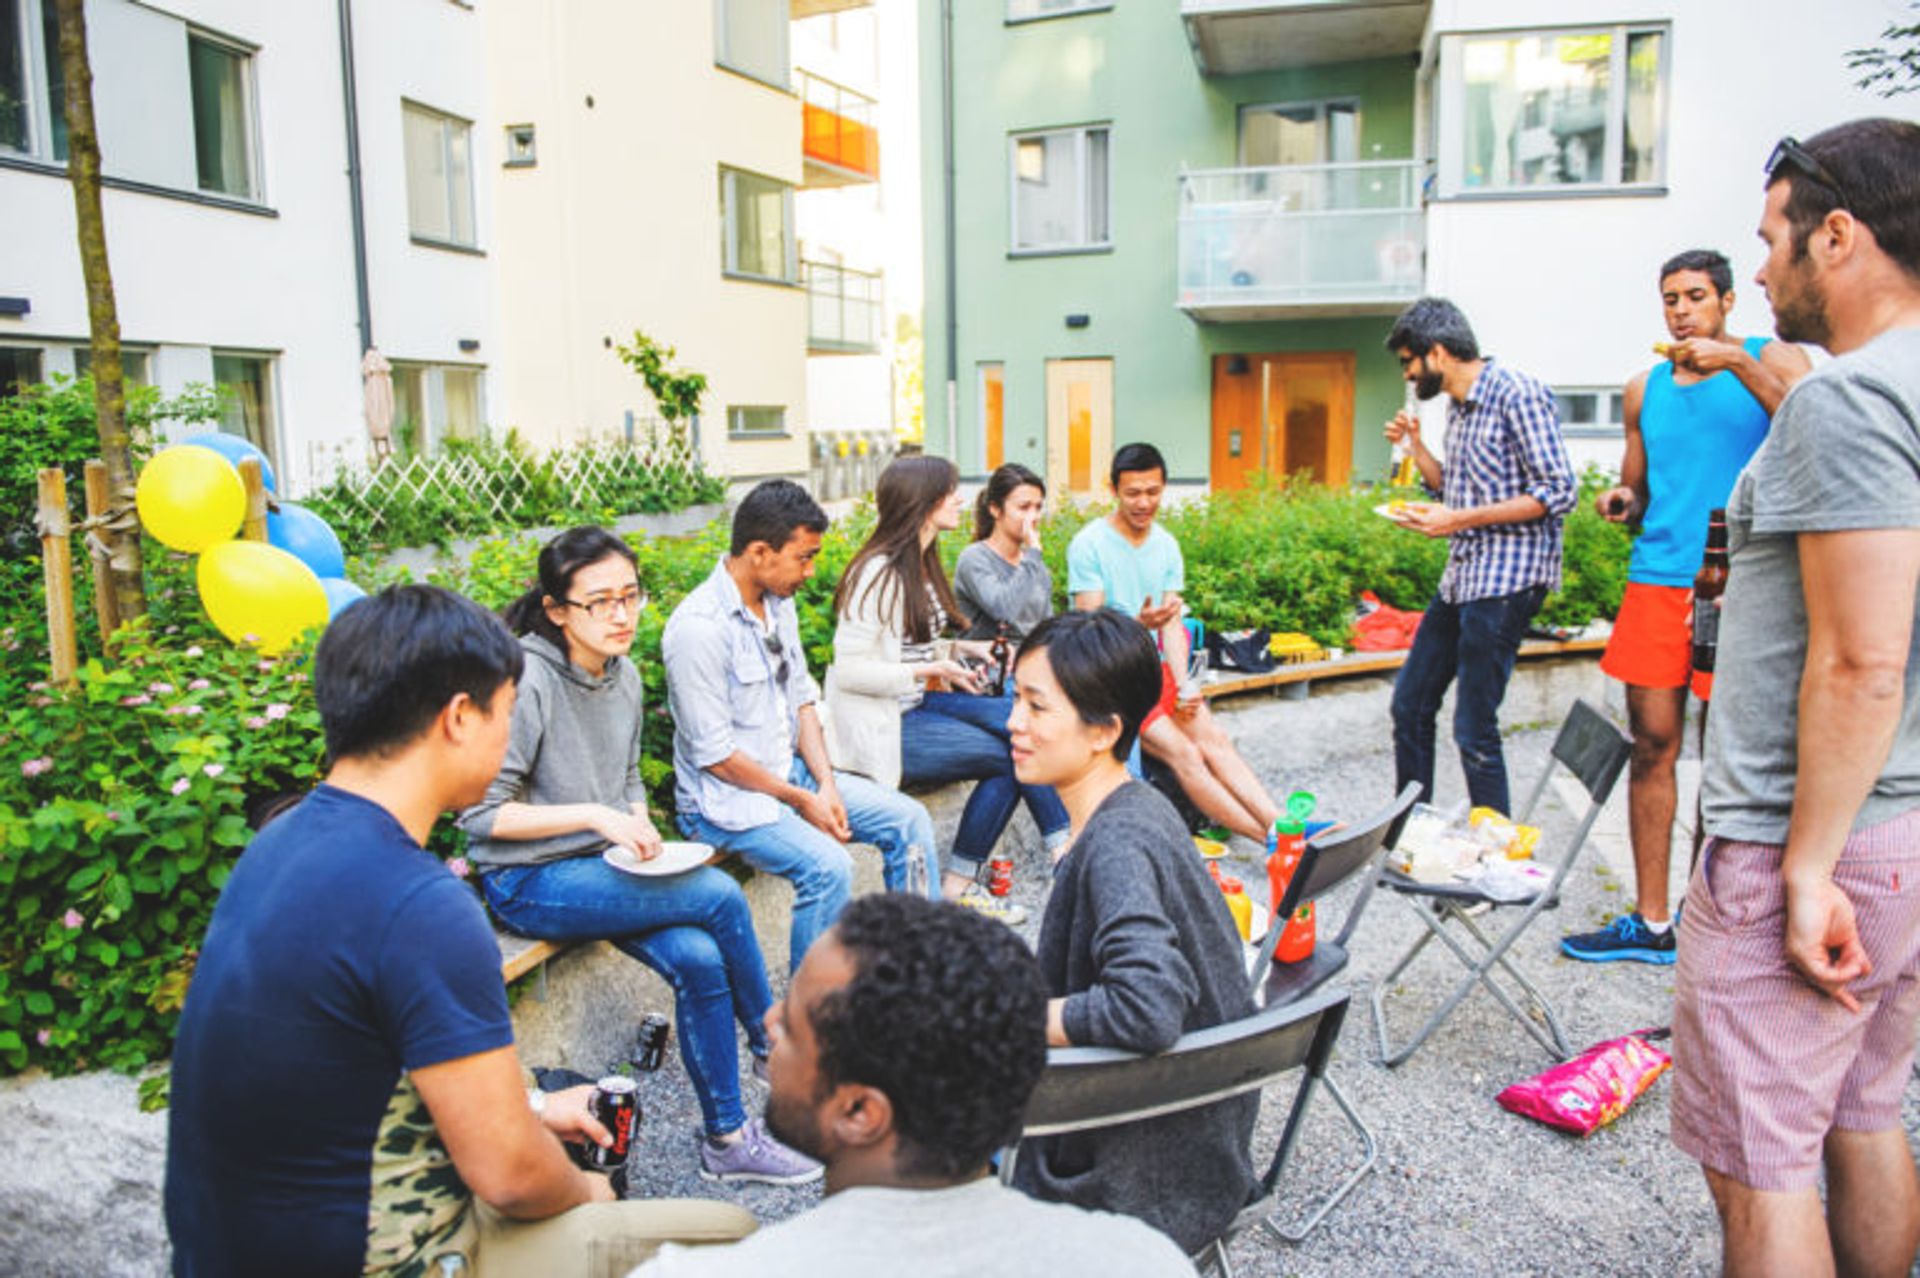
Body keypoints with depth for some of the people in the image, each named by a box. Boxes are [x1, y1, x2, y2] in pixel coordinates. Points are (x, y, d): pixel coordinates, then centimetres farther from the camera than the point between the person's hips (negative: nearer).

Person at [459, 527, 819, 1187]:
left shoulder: (624, 675, 5)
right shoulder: (528, 681, -18)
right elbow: (481, 814, -17)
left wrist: (639, 825, -3)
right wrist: (596, 817, -23)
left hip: (605, 865, 6)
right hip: (528, 883, -6)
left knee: (699, 958, -20)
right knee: (720, 895, -22)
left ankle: (728, 1139, -4)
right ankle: (773, 1047, 1)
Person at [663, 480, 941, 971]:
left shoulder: (780, 603, 5)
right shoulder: (698, 628, -22)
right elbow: (714, 756, -21)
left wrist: (826, 784, -3)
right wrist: (800, 800, -14)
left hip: (791, 771, 9)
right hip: (726, 797, -9)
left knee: (909, 820, 0)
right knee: (829, 867, -29)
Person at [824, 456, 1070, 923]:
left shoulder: (921, 565, 13)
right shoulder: (878, 574, -17)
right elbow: (849, 670, -21)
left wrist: (958, 649, 5)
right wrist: (932, 670, -20)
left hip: (921, 703, 9)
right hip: (885, 725, -9)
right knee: (1009, 757, -16)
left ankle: (1066, 846, -8)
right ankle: (958, 885, -5)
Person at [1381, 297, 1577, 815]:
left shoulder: (1517, 394, -12)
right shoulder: (1458, 406, 16)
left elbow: (1558, 493, -16)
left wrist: (1459, 519, -20)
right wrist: (1415, 446, 10)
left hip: (1506, 580, -9)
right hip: (1461, 577, 9)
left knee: (1473, 729, -8)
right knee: (1410, 704, 12)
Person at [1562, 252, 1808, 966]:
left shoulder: (1773, 360, 5)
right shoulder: (1645, 388, 17)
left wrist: (1739, 365, -17)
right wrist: (1622, 502, 2)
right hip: (1658, 580, 4)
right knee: (1651, 747, 4)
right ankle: (1650, 922, 13)